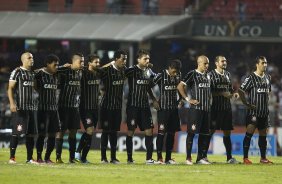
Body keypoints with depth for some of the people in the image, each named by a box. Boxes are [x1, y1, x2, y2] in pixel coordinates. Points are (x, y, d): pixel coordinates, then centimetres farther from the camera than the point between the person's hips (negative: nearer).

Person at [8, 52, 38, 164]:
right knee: (16, 132, -7)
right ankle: (12, 157, -4)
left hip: (31, 107, 7)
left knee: (31, 133, 5)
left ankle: (29, 158, 10)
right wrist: (12, 103, -20)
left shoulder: (33, 73, 17)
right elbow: (10, 88, -9)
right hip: (20, 107, -7)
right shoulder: (17, 72, -4)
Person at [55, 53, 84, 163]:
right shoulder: (64, 71, -12)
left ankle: (72, 157, 13)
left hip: (75, 106, 6)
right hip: (63, 105, -6)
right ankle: (58, 157, 2)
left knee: (73, 131, 7)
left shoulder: (80, 72, 8)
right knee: (61, 131, -2)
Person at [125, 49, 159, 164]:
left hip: (144, 105, 6)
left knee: (149, 131, 1)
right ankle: (129, 158, 7)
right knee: (130, 131, 0)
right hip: (133, 106, -6)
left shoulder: (149, 71, 11)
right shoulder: (132, 70, -8)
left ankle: (149, 158, 5)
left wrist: (154, 100, 19)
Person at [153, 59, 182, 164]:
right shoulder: (161, 76, -11)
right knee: (161, 132, -7)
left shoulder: (178, 76, 6)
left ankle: (168, 158, 12)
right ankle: (159, 157, -3)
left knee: (172, 133, 6)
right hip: (163, 108, -6)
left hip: (174, 108, 6)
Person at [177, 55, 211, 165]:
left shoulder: (207, 76, 16)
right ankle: (188, 158, -2)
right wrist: (188, 99, -14)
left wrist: (209, 100, 14)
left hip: (206, 109, 7)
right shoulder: (192, 74, -7)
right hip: (195, 109, -7)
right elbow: (180, 87, -12)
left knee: (204, 133, 7)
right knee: (192, 132, -5)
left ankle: (201, 157, 12)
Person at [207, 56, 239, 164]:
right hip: (215, 107, -6)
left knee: (227, 132, 7)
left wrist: (233, 94, 3)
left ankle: (229, 157, 11)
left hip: (227, 107, 6)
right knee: (210, 131, -4)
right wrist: (222, 93, -17)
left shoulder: (227, 74, 15)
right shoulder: (211, 75, -5)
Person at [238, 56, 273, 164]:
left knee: (263, 134, 12)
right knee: (249, 133, -12)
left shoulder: (268, 77, 12)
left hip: (264, 111, 7)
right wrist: (246, 104, -12)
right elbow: (241, 91, -10)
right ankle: (245, 158, -11)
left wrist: (267, 101, 14)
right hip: (253, 111, -7)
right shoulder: (251, 78, -9)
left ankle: (263, 158, 20)